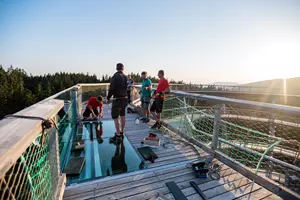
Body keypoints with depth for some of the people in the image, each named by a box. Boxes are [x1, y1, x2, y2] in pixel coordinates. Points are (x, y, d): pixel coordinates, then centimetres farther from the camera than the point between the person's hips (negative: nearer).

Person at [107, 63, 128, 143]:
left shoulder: (115, 76, -12)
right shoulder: (125, 77, 8)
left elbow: (111, 88, -15)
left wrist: (108, 97, -3)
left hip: (117, 99, -7)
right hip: (125, 99, 8)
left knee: (115, 117, -2)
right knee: (122, 116, 16)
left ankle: (118, 136, 0)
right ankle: (121, 133, 28)